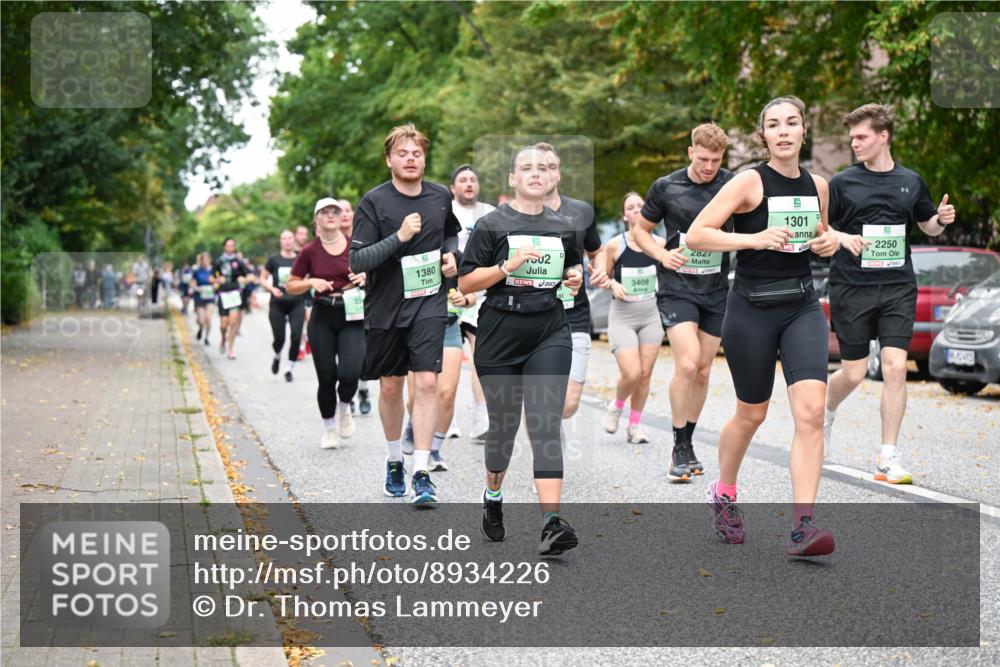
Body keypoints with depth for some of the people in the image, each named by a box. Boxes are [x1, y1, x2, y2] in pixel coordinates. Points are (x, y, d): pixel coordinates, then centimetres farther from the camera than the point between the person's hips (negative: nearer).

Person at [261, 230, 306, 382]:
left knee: (296, 336, -11)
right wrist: (272, 289, -12)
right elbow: (263, 278, 5)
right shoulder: (274, 260, -2)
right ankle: (277, 357, 35)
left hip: (296, 304, 1)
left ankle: (290, 369, 5)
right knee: (279, 338, 0)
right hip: (277, 305, -1)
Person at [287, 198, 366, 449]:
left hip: (352, 317, 0)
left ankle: (345, 407, 17)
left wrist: (365, 276, -8)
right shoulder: (310, 252, 0)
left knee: (350, 372, -17)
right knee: (326, 377, 2)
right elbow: (291, 286, 7)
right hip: (322, 318, 0)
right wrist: (311, 282, -11)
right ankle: (329, 429, 23)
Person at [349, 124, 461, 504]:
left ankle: (421, 474, -8)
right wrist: (399, 237, -26)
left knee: (426, 382, -11)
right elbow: (357, 261, -15)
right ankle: (394, 459, 32)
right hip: (385, 306, -1)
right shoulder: (374, 202, -9)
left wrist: (450, 254, 3)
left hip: (428, 305, 1)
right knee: (390, 387, 10)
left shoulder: (441, 197, 3)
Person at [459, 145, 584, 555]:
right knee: (503, 425, 9)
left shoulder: (564, 227, 11)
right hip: (500, 335, -2)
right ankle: (493, 497, 38)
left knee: (546, 424, -12)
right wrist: (508, 266, -17)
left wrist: (576, 277, 4)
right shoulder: (491, 224, 0)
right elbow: (465, 283, -3)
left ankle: (551, 522, -20)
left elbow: (574, 267, 28)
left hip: (550, 334, 2)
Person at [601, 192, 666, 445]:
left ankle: (634, 426, 19)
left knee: (645, 374, 4)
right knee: (631, 374, -12)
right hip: (622, 316, -3)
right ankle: (616, 406, 19)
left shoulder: (659, 243, -1)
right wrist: (613, 285, -16)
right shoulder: (614, 245, -7)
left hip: (651, 315, 3)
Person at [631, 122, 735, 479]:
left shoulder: (734, 185, -3)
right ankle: (680, 448, -4)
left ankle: (687, 445, 24)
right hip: (677, 287, -2)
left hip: (716, 291, 2)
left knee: (703, 370, 8)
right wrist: (663, 255, -8)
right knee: (687, 364, -17)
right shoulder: (666, 187, -3)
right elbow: (640, 230, 9)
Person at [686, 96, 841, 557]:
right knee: (751, 414, 10)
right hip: (752, 309, -4)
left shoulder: (817, 185, 8)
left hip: (802, 307, 4)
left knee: (811, 410, -14)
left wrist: (830, 242, 3)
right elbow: (696, 234, -15)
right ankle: (722, 494, 39)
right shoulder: (749, 182, -9)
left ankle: (802, 527, -14)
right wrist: (756, 239, -26)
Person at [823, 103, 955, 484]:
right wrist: (844, 238, -17)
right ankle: (826, 414, 37)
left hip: (898, 288, 2)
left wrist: (942, 219, -1)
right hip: (851, 288, -2)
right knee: (854, 373, 2)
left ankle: (888, 459, -3)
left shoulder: (911, 182, 8)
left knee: (895, 367, -10)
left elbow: (929, 226, 21)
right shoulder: (842, 183, 0)